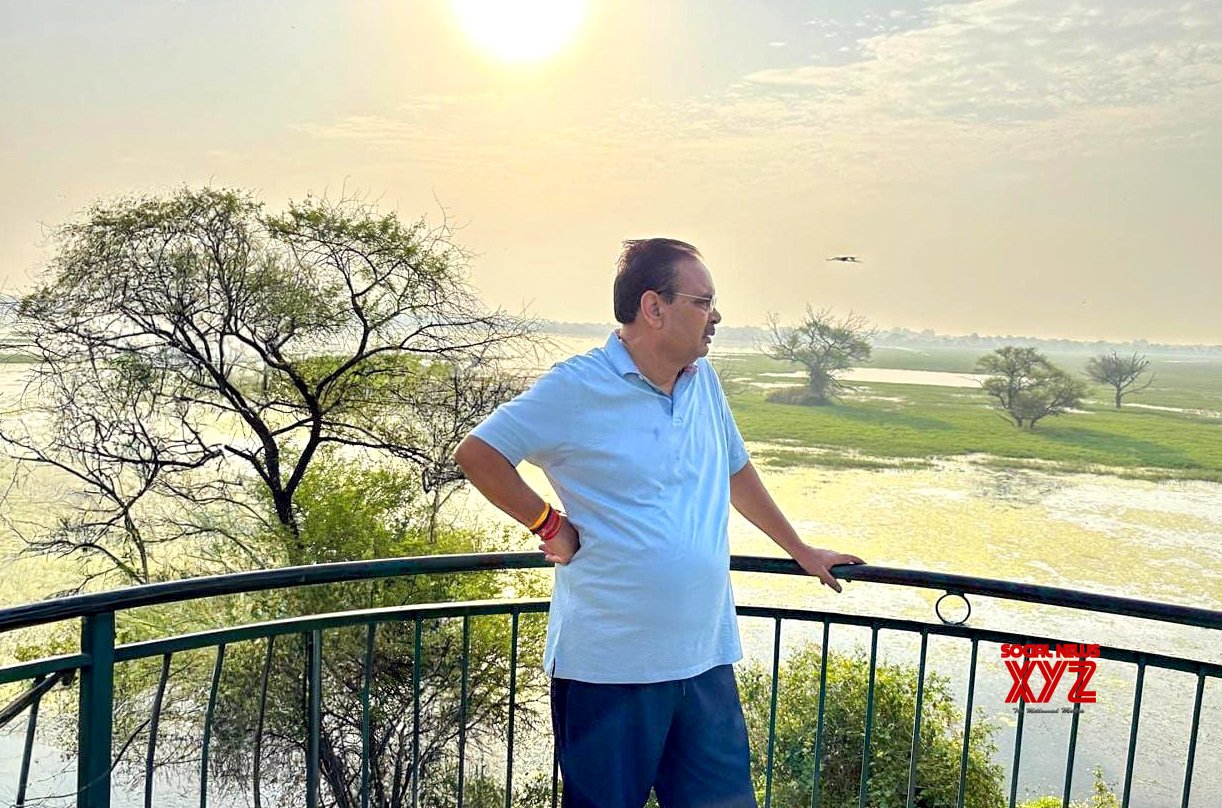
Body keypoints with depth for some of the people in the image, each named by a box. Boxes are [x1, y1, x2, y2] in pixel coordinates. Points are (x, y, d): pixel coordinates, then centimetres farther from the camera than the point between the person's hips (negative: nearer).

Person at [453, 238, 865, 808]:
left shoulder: (704, 381, 8)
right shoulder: (577, 387, -11)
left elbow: (736, 471, 22)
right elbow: (477, 453, -8)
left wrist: (801, 551, 28)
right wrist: (549, 525, -8)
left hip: (706, 660, 6)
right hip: (608, 667, -5)